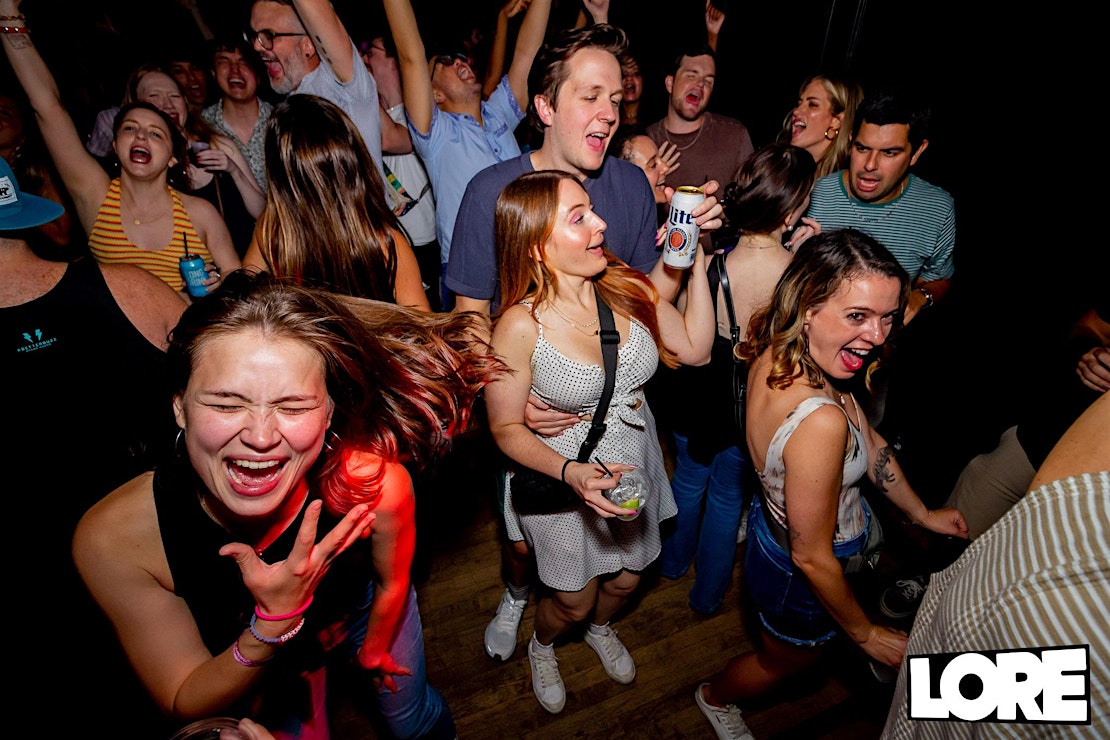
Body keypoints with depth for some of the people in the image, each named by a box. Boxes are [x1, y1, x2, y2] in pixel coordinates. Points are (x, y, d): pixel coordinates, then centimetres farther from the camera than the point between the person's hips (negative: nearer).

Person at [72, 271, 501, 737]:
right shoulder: (110, 538, -36)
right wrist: (274, 624, -42)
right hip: (245, 663, 0)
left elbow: (391, 584, -15)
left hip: (363, 618, 1)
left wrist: (374, 650, 2)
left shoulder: (377, 485, -38)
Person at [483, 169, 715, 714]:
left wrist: (697, 266, -12)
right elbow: (506, 428, -16)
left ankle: (600, 628, 65)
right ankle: (541, 647, 57)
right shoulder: (521, 326, -26)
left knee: (626, 578, 28)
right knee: (574, 601, 19)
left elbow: (694, 349, -3)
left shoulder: (628, 289, -13)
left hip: (634, 467, 5)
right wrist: (572, 472, -31)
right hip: (562, 480, -4)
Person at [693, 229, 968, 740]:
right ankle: (716, 698, 59)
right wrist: (866, 634, -11)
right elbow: (813, 559, -29)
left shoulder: (781, 351, -17)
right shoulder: (819, 422, -43)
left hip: (773, 522, 7)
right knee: (786, 660, 29)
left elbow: (867, 440, 0)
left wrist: (921, 513, 12)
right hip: (797, 575, -6)